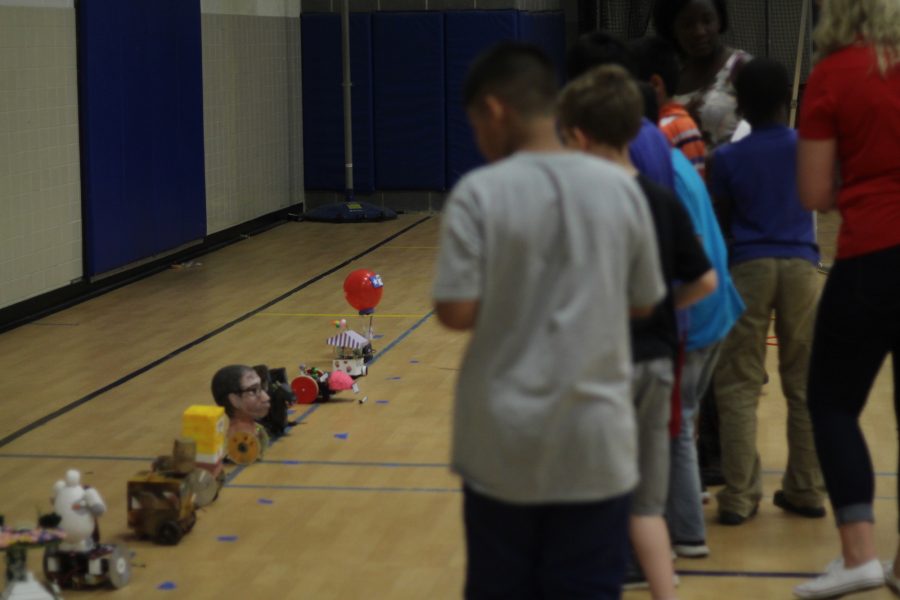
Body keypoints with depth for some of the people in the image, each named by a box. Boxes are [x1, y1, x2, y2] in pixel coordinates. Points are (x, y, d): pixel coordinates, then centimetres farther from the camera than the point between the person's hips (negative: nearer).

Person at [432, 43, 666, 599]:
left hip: (506, 441, -2)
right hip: (595, 439, 2)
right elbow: (643, 302, 7)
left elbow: (457, 313, -14)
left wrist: (506, 303, 6)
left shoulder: (479, 193, -10)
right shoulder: (620, 187, 0)